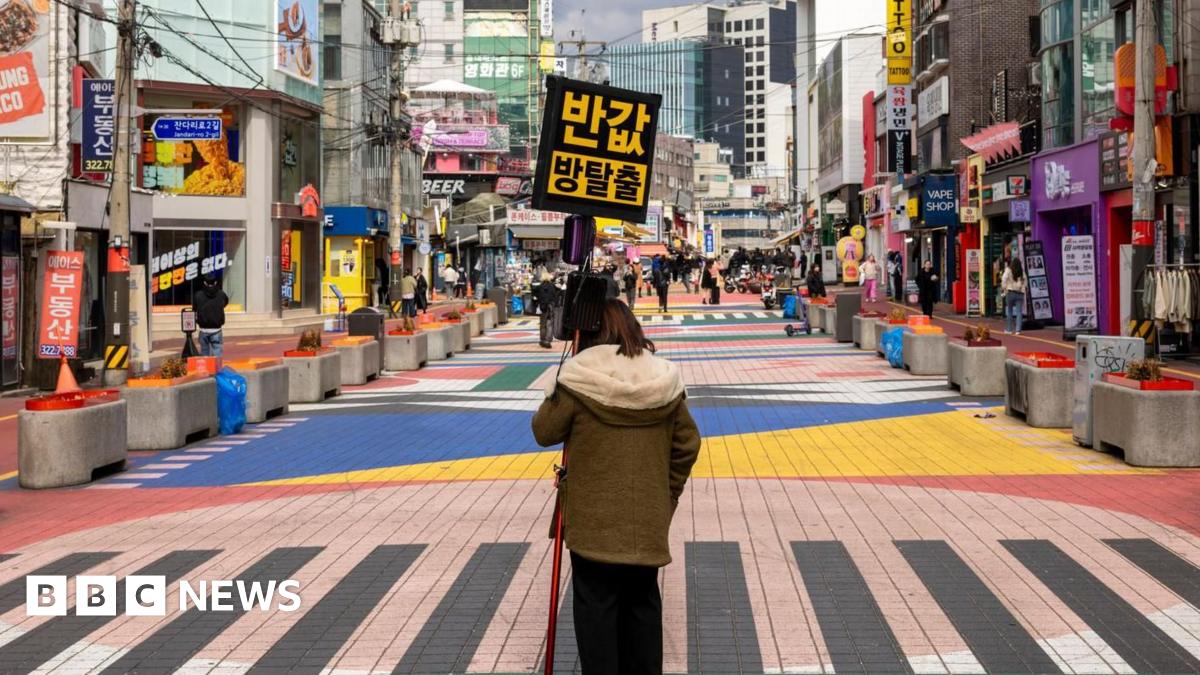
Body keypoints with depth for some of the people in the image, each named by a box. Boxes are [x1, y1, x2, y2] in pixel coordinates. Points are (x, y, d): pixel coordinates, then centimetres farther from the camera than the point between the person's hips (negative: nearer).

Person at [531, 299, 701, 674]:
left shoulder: (579, 379, -13)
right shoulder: (664, 380, -1)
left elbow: (544, 432, -2)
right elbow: (688, 445, 6)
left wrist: (558, 393, 12)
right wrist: (667, 496, 17)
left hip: (593, 521, -3)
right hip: (648, 522, 4)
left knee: (596, 607, 4)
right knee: (643, 604, 15)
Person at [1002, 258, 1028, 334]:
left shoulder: (1008, 270, -3)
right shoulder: (1022, 272, 8)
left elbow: (1004, 279, -13)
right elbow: (1025, 281, 11)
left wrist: (1004, 288, -3)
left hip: (1010, 292, -2)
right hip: (1020, 293, 2)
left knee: (1009, 311, 9)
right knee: (1019, 312, 1)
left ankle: (1009, 329, 13)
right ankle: (1018, 329, -7)